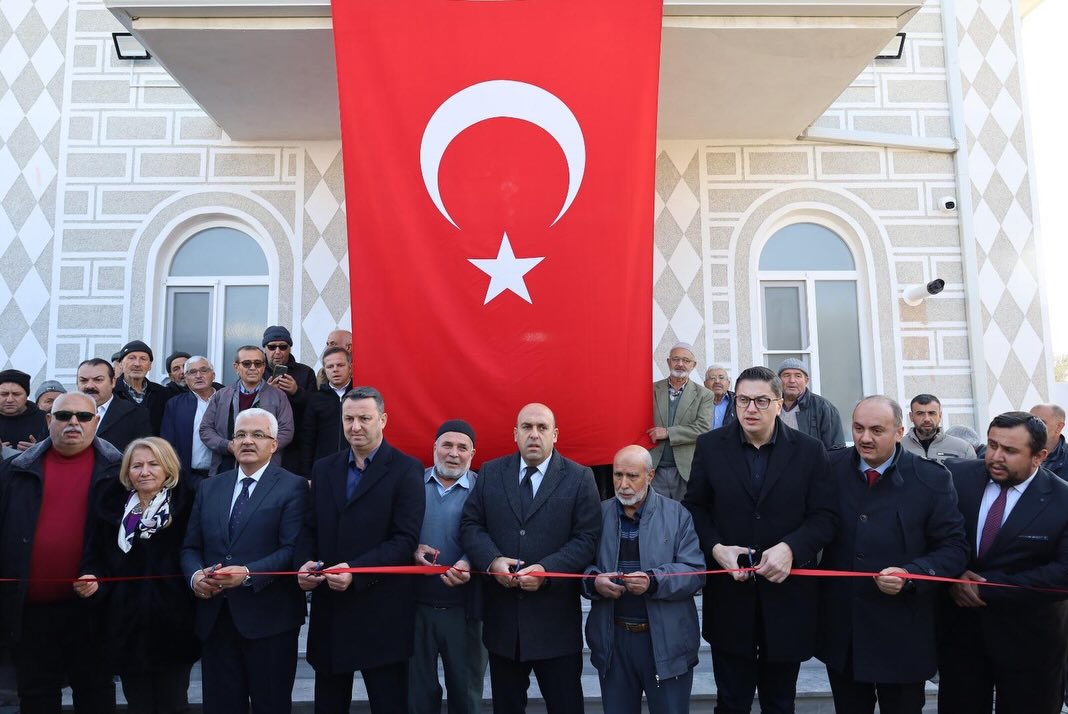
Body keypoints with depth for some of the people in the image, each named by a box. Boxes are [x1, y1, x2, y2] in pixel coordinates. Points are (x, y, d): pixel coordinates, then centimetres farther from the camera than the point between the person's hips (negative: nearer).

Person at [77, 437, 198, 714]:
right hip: (127, 625, 3)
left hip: (173, 625, -3)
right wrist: (92, 580, -10)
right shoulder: (111, 507, 5)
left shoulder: (186, 506, -7)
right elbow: (95, 558, 9)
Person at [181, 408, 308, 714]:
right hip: (214, 616, 5)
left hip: (267, 617, -4)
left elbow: (293, 549, -12)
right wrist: (195, 575, -8)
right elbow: (191, 547, 12)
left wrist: (248, 574, -23)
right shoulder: (209, 487, 13)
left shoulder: (292, 487, -4)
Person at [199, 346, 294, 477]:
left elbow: (286, 431, 0)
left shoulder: (278, 396, 6)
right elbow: (205, 429, 11)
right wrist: (227, 446, -7)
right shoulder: (220, 396, 13)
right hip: (225, 467, 2)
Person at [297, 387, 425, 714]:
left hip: (381, 612, -5)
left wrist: (355, 570, -22)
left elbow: (405, 539, -13)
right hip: (329, 607, 5)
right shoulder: (323, 469, 12)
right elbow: (311, 530, 13)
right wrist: (307, 563, -7)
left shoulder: (406, 469, -6)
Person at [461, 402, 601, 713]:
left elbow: (587, 539, -8)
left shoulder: (579, 478, -2)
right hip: (502, 614, 3)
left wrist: (547, 570, -20)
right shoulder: (490, 473, 6)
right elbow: (470, 524, 3)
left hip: (555, 617, -2)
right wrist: (492, 560, -15)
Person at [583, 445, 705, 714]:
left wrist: (653, 582, -25)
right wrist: (593, 581, -20)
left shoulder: (677, 515, -4)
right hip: (613, 639, 2)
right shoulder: (598, 514, 2)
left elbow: (695, 571, -10)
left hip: (666, 639, -2)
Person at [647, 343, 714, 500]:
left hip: (686, 470, 0)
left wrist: (668, 432, -14)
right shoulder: (652, 389, 6)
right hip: (655, 469, 1)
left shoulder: (704, 395, 4)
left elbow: (703, 428, -7)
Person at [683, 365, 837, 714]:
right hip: (729, 594, 0)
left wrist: (791, 547, -21)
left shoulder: (809, 450, -3)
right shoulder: (710, 446, -1)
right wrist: (715, 547, -14)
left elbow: (825, 517, -4)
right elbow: (695, 507, 3)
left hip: (786, 595, 0)